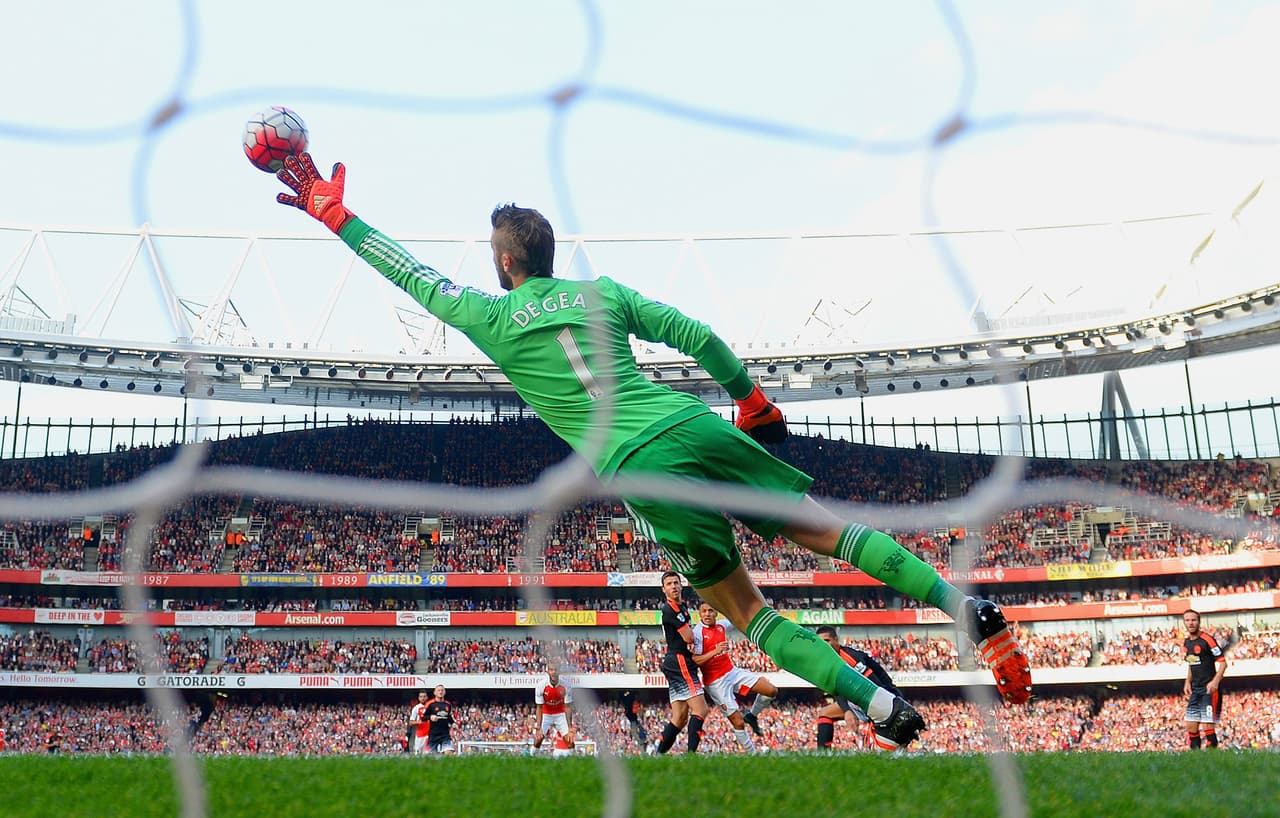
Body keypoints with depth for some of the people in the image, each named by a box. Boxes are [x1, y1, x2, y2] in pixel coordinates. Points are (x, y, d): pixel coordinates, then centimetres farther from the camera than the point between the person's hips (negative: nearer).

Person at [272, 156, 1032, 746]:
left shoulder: (492, 318, 9)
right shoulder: (603, 293, 17)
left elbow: (417, 278, 20)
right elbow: (698, 336, 13)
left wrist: (334, 212, 31)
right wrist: (753, 399, 26)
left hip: (642, 471, -3)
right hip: (698, 425, 4)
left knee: (743, 605, 7)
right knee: (830, 529, 9)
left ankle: (883, 707, 1)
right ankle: (969, 609, -1)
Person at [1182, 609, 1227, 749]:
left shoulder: (1207, 639, -11)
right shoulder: (1186, 642, 12)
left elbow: (1223, 662, -12)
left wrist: (1215, 682, -23)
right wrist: (1188, 682, 12)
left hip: (1210, 689, -7)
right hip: (1195, 689, 7)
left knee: (1208, 727, -10)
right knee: (1191, 726, 6)